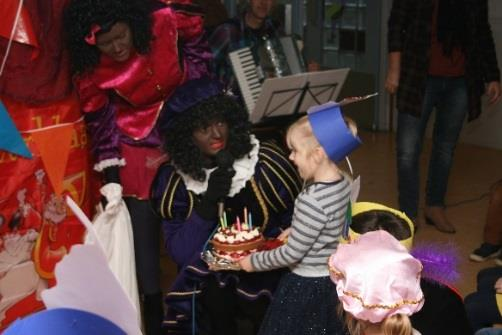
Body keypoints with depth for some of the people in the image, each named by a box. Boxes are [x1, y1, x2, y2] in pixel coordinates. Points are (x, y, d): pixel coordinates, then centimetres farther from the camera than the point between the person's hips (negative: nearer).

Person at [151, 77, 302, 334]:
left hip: (268, 269, 0)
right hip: (210, 275, 0)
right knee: (213, 291, -27)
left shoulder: (266, 161, -11)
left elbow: (297, 219, 1)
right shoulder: (175, 179, -7)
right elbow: (179, 254, -13)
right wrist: (208, 202, -24)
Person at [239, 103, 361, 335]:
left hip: (306, 287, -8)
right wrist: (297, 230, 12)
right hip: (333, 278, 8)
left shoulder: (312, 201, -30)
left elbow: (291, 254, -22)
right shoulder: (343, 182, -5)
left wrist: (254, 262, -10)